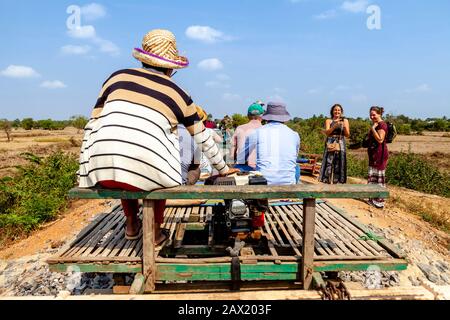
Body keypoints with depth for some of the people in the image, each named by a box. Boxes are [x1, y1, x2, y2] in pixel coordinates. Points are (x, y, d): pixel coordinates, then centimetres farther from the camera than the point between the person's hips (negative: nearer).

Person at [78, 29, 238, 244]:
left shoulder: (118, 77, 15)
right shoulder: (178, 96, 12)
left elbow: (92, 125, 14)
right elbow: (204, 140, 21)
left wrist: (85, 171, 22)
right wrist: (223, 169, 35)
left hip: (104, 172, 3)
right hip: (146, 175, -2)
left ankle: (131, 224, 40)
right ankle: (155, 230, 33)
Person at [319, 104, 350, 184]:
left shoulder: (345, 121, 11)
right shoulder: (328, 121, 10)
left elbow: (347, 135, 5)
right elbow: (327, 132, -4)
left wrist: (344, 126, -12)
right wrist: (335, 125, -18)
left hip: (341, 145, 1)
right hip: (330, 145, -1)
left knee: (339, 165, -2)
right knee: (329, 164, -6)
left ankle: (337, 182, 2)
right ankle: (328, 182, -5)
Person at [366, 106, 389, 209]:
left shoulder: (382, 124, -12)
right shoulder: (375, 125, 19)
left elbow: (380, 139, -22)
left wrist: (373, 129, -19)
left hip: (379, 154, -10)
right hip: (374, 154, 10)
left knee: (379, 176, -6)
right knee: (373, 176, 14)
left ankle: (379, 201, 1)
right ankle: (374, 200, 23)